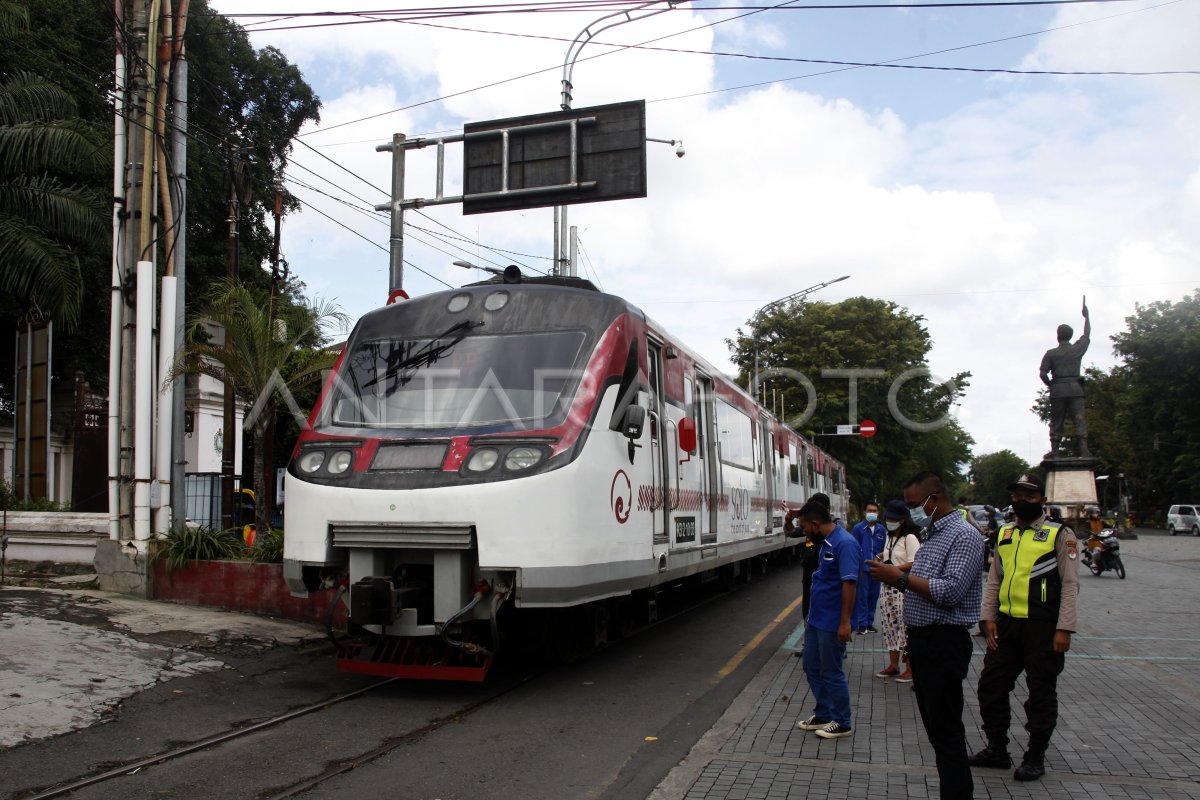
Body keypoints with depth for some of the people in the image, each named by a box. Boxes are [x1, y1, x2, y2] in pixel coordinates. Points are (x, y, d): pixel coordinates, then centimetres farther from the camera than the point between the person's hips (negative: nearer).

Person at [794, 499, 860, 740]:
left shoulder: (844, 544, -21)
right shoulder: (826, 542, 9)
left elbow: (849, 584, -24)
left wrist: (845, 622, -25)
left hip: (832, 623, -10)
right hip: (816, 619, 10)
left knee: (832, 672, 2)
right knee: (812, 666, 17)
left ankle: (842, 723, 17)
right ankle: (823, 714, 30)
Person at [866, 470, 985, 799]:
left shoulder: (964, 536, -14)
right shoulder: (933, 536, 16)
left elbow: (950, 591, -24)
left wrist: (902, 577, -19)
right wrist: (895, 578, 4)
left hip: (944, 642, -10)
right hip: (921, 638, 10)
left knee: (946, 730, -5)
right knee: (934, 725, 16)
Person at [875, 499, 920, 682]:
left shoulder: (909, 538, -11)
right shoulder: (889, 537, 15)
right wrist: (881, 560, 4)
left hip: (904, 590, -8)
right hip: (888, 588, 8)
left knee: (905, 629, -6)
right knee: (890, 627, 11)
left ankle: (910, 668, 2)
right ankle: (893, 665, 21)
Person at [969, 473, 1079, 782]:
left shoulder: (1059, 534, -4)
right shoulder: (1004, 535, 12)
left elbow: (1070, 584, -8)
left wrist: (1064, 629, -14)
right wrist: (989, 618, 4)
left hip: (1042, 626, -6)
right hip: (1006, 624, 6)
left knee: (1041, 694, 6)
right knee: (991, 686, 11)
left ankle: (1035, 757, 20)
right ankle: (997, 750, 26)